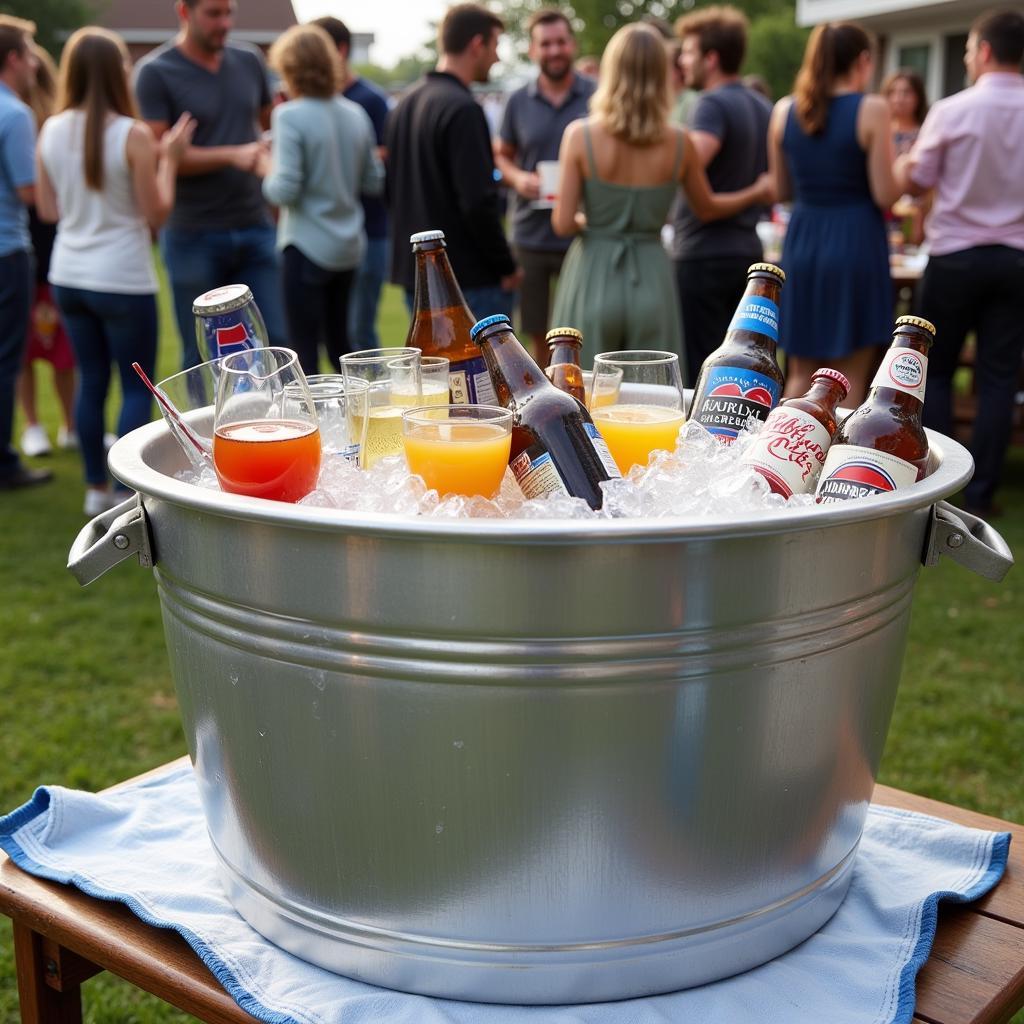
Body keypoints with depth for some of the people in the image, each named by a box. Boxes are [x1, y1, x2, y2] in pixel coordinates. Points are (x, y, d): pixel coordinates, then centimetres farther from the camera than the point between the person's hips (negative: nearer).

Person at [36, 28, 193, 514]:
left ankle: (96, 488, 22)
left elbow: (48, 210, 8)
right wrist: (169, 160, 1)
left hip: (68, 277, 6)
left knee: (91, 381, 15)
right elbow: (155, 213, -9)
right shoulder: (132, 135, -14)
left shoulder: (51, 131, 1)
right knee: (136, 388, 6)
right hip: (122, 281, -6)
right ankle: (126, 493, 8)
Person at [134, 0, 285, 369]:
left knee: (273, 342, 3)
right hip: (194, 237, -4)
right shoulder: (155, 72, -6)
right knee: (202, 355, 6)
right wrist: (232, 155, -21)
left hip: (255, 228, 4)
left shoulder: (249, 60, 8)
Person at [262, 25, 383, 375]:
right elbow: (374, 182, 10)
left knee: (305, 351, 0)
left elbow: (284, 191, -17)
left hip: (307, 247, -6)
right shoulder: (355, 114, 4)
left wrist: (266, 172, 2)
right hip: (348, 246, 6)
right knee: (339, 342, 20)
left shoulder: (290, 116, -13)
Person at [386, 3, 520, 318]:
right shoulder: (463, 109, -16)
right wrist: (507, 267, -12)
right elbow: (478, 203, -22)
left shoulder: (405, 104, 12)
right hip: (470, 279, -9)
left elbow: (392, 187, 19)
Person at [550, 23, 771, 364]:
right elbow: (707, 209, 14)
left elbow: (562, 224, -9)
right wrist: (756, 192, 32)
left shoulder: (581, 135, -8)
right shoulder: (678, 142, -2)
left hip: (593, 275, -1)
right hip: (650, 279, 1)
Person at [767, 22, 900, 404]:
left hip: (800, 243, 4)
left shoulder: (784, 110, 5)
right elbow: (885, 196, -9)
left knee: (800, 378, 14)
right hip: (855, 243, -4)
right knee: (848, 383, 4)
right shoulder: (871, 110, -8)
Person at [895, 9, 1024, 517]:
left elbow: (913, 183, -1)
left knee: (935, 370, 11)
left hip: (956, 256, -2)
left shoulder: (952, 111, -9)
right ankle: (981, 492, 9)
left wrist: (901, 160, 18)